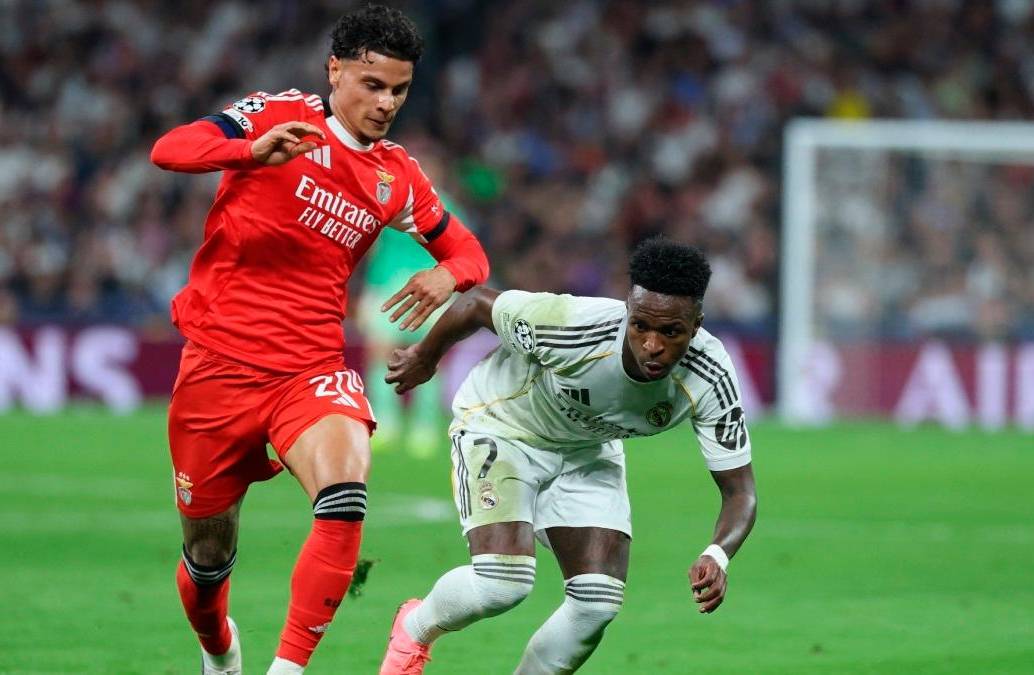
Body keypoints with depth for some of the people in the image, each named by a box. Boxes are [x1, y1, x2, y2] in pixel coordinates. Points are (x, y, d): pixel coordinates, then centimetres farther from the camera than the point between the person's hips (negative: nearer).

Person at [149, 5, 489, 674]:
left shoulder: (398, 177, 7)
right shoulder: (281, 114, -4)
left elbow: (466, 250, 20)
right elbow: (169, 150, -17)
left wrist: (448, 274, -6)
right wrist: (254, 150, -37)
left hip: (313, 366, 2)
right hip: (220, 361, -2)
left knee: (345, 499, -29)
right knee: (209, 552, 9)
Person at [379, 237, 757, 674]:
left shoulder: (710, 381, -29)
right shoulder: (573, 327, -38)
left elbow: (740, 491, -23)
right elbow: (476, 304, -19)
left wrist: (717, 556, -45)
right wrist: (424, 358, 1)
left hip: (587, 451, 4)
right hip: (500, 425, -4)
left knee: (599, 603, -8)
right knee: (502, 584, -22)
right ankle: (414, 631, 11)